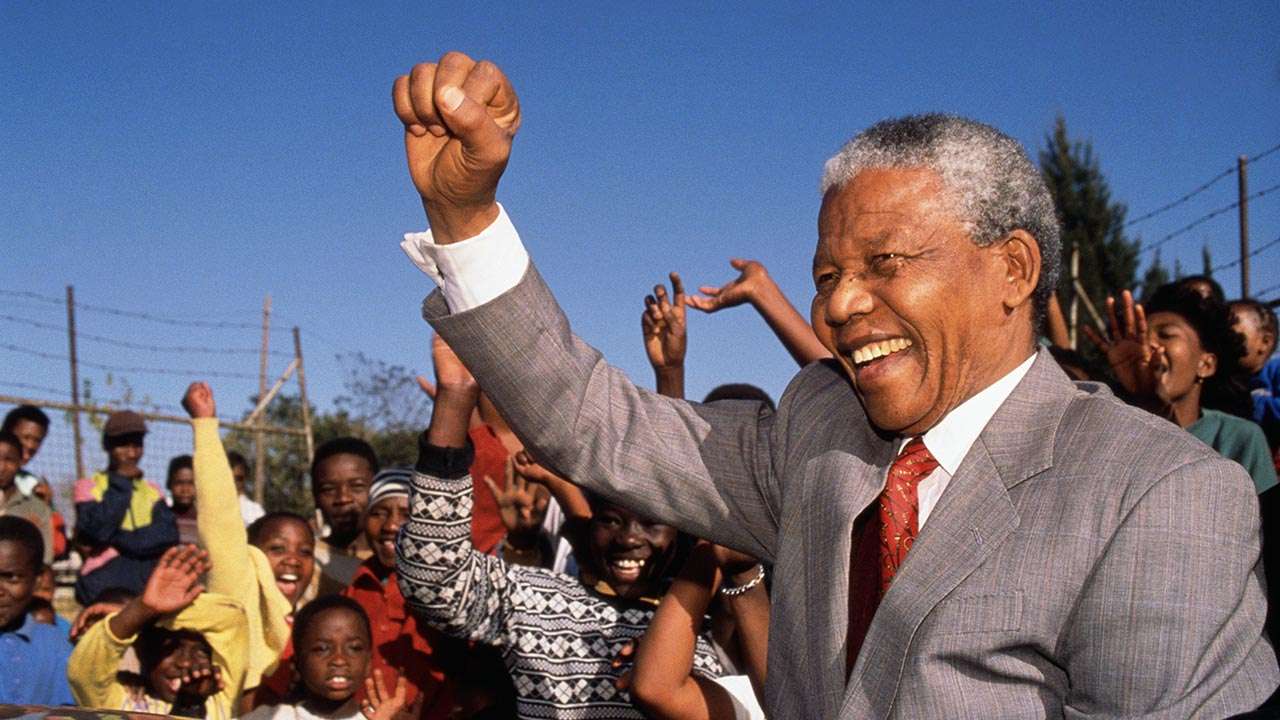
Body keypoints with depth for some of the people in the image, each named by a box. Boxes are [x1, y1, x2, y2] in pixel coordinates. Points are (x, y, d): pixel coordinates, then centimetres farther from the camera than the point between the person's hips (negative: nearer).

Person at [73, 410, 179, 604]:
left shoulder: (152, 491, 17)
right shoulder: (88, 487, 7)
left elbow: (168, 534, 1)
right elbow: (95, 529, -10)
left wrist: (122, 539, -10)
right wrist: (120, 483, -4)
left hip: (149, 588, 3)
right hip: (104, 587, -3)